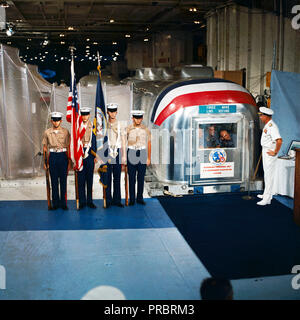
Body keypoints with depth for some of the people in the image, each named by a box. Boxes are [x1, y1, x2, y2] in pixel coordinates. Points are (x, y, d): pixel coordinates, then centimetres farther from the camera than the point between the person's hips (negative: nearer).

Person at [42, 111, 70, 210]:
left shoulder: (65, 131, 1)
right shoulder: (47, 132, 4)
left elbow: (68, 147, 2)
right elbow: (45, 148, 9)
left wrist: (69, 161, 0)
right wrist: (45, 162, 6)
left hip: (63, 156, -1)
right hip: (52, 156, 1)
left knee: (63, 180, 2)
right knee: (54, 181, 5)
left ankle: (63, 202, 11)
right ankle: (55, 203, 14)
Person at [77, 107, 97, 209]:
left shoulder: (93, 126, 5)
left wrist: (95, 155, 2)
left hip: (90, 152, 1)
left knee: (90, 178, 5)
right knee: (81, 177, 0)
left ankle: (90, 201, 12)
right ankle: (82, 201, 7)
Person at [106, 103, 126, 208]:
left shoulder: (120, 125, 8)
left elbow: (123, 141, 7)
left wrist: (124, 156, 2)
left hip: (117, 152, 2)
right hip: (107, 152, -2)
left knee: (117, 177, 5)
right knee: (107, 177, -2)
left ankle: (117, 199, 12)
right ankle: (108, 200, 5)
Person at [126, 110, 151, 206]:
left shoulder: (146, 129, 3)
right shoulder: (128, 129, 0)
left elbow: (149, 144, 6)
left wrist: (149, 158, 4)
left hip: (142, 154, 1)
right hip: (131, 154, -1)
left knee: (141, 178, 4)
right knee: (131, 178, 1)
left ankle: (140, 198, 14)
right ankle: (131, 199, 8)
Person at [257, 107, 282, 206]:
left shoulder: (272, 126, -23)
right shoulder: (267, 125, 10)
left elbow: (279, 141, -34)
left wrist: (275, 152, -25)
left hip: (270, 153, -10)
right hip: (265, 151, 10)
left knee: (268, 175, -7)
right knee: (266, 174, 19)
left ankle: (267, 199, -3)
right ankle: (267, 194, 31)